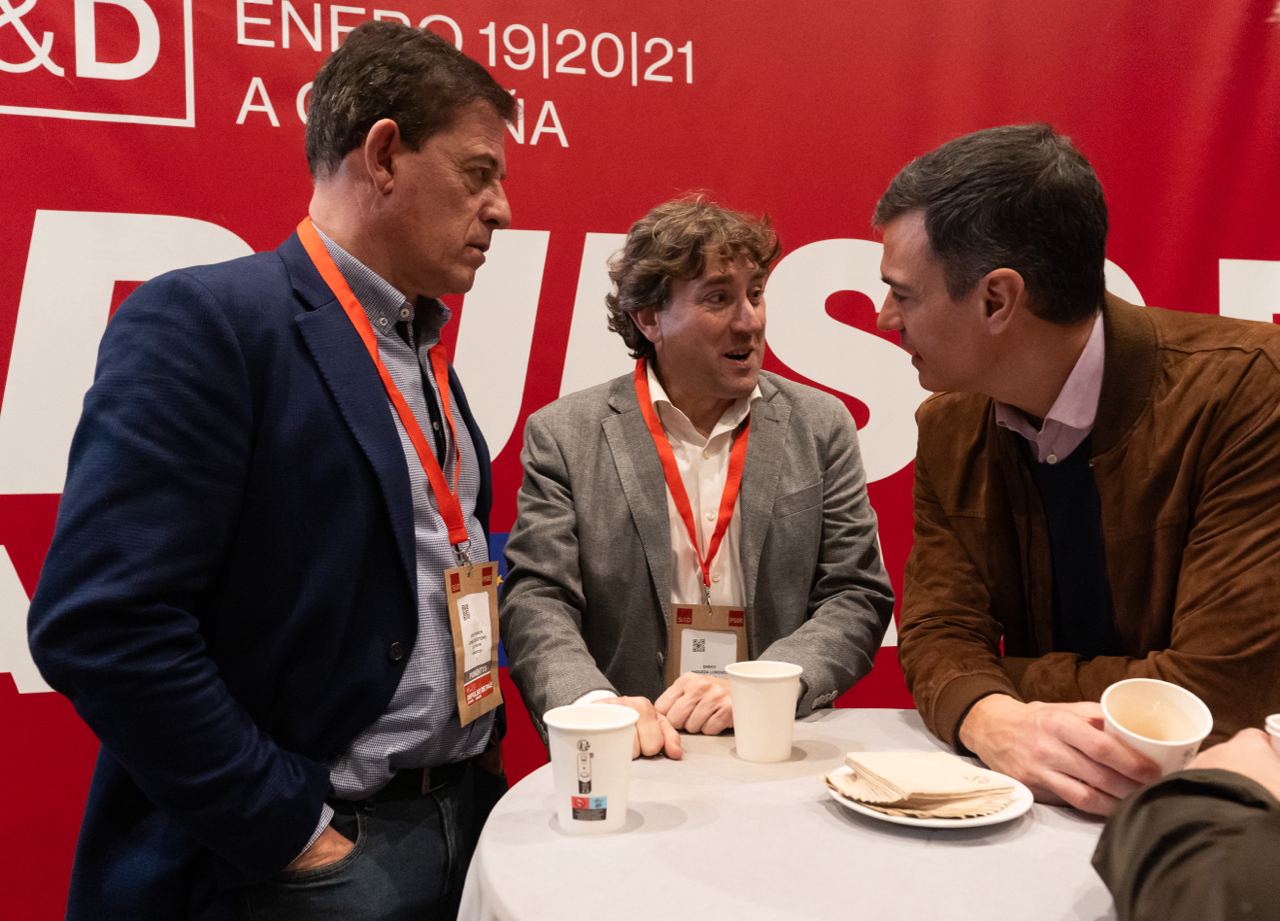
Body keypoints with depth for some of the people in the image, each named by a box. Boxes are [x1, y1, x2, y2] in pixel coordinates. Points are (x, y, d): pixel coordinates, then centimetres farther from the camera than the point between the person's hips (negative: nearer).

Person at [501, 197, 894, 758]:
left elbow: (858, 597, 3)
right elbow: (537, 601, -3)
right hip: (634, 755, 0)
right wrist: (595, 704, -22)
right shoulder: (564, 436, 0)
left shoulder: (821, 427, 5)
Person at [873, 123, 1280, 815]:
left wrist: (1007, 682, -12)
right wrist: (996, 719, -26)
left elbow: (1222, 689, -20)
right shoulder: (948, 430, -1)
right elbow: (939, 630, -5)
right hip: (1046, 806, 3)